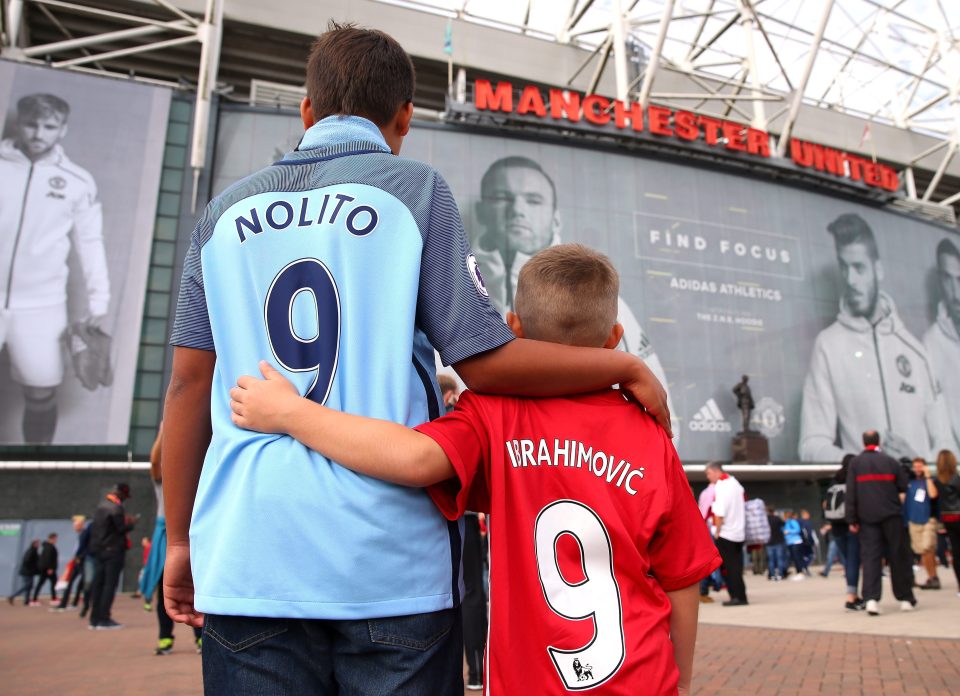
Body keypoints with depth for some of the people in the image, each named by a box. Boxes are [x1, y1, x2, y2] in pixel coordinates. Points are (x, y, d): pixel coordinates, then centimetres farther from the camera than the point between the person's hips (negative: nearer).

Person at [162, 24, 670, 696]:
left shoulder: (228, 210, 10)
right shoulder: (414, 189, -1)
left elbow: (189, 384, 7)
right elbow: (487, 362, -8)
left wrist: (181, 540, 16)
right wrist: (627, 367, 5)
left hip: (246, 557, 4)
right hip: (389, 558, -3)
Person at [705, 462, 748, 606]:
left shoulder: (721, 486, -17)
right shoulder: (735, 483, 12)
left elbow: (719, 513, -22)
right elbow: (742, 508, 21)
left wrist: (717, 531, -13)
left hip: (725, 533, -8)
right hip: (739, 533, 9)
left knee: (729, 566, -1)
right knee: (736, 566, 12)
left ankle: (738, 596, 0)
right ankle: (740, 596, 14)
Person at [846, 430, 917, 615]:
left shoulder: (855, 463, 1)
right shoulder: (891, 461, 3)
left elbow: (850, 493, -2)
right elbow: (904, 488, 6)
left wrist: (852, 519, 2)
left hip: (867, 517, 0)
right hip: (891, 515, 0)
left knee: (870, 556, -1)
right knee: (898, 556, 10)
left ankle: (871, 599, -12)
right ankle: (905, 598, 16)